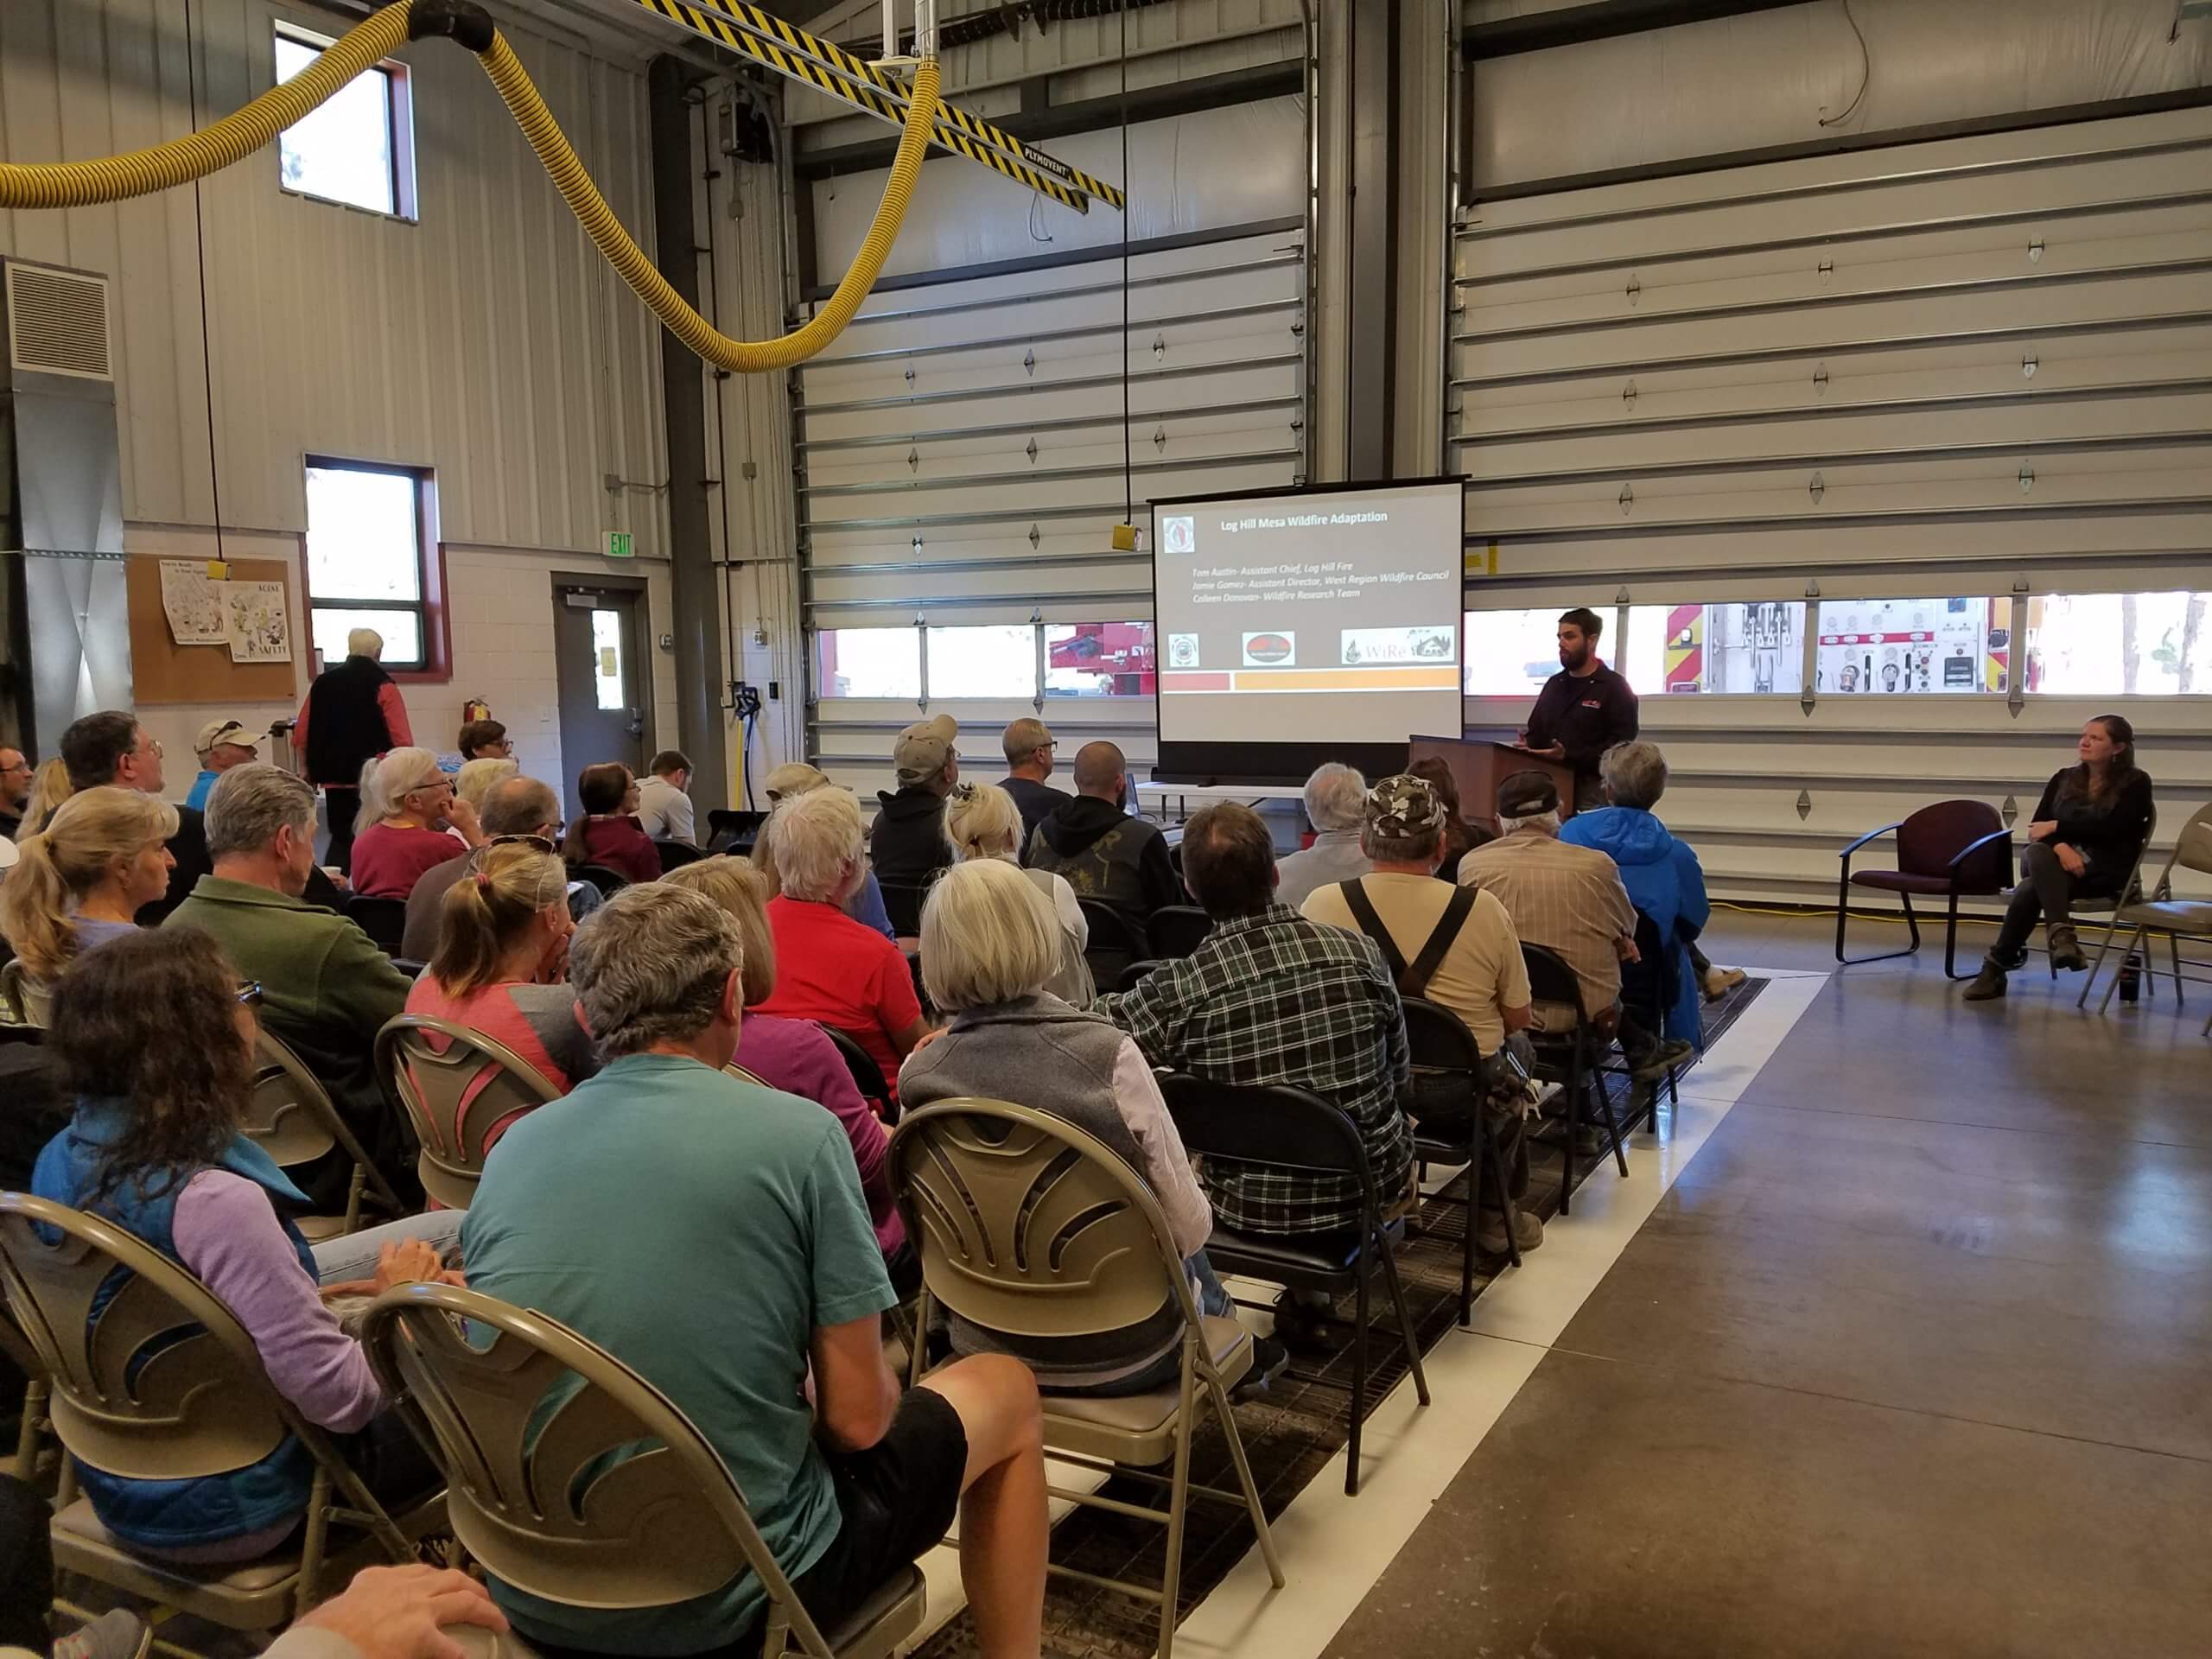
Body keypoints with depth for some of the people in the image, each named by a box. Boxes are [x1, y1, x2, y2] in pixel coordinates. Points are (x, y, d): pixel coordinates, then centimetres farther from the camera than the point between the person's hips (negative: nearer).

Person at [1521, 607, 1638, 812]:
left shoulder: (1615, 688, -4)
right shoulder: (1553, 684, 18)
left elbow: (1619, 747, -14)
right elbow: (1537, 732, 25)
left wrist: (1568, 756, -22)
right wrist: (1528, 745, -1)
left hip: (1591, 789, -6)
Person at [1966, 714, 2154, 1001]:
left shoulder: (2135, 783, 6)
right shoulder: (2064, 778, 18)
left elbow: (2112, 829, -10)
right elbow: (2037, 827, 5)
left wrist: (2057, 827, -9)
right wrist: (2060, 846, -17)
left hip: (2105, 868, -4)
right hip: (2057, 861, 4)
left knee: (2030, 889, -36)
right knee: (2037, 853, -38)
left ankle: (1997, 966, -35)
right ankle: (2061, 934, -50)